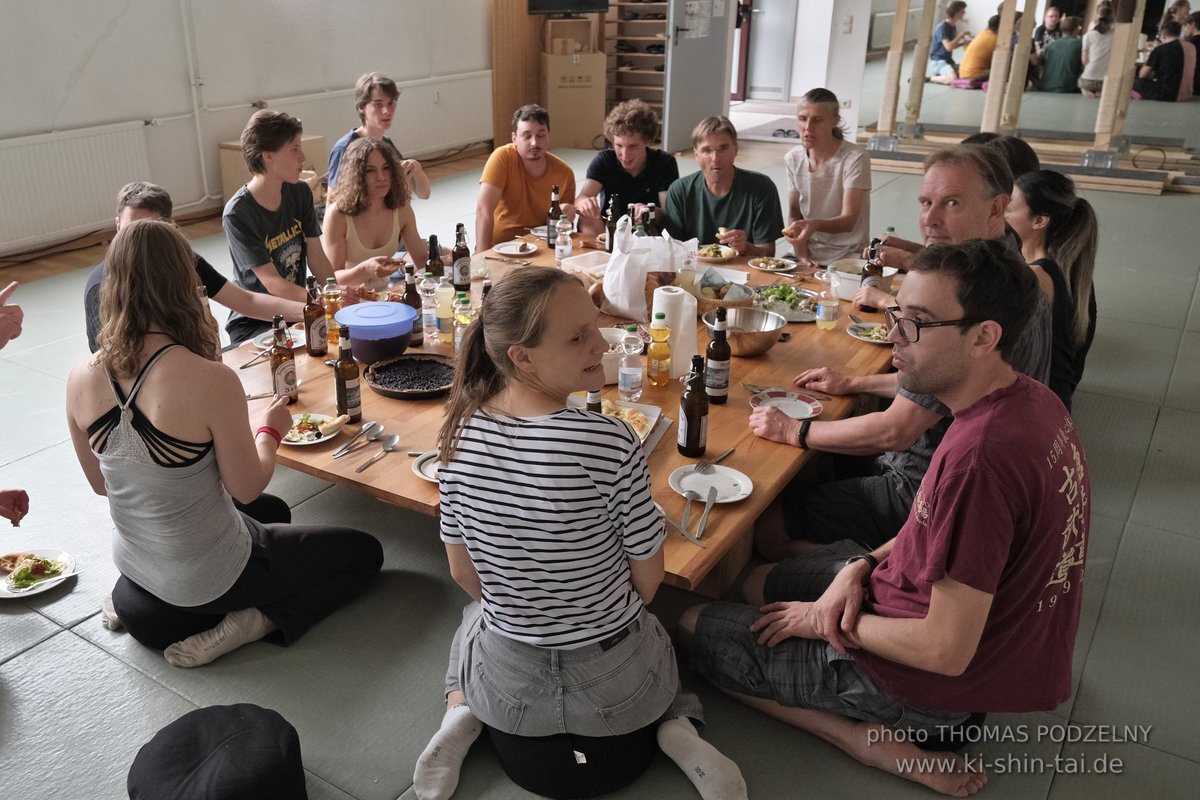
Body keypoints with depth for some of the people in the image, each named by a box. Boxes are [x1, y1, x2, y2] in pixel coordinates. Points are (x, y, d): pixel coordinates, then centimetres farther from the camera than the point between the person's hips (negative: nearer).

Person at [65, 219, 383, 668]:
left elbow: (100, 484, 3)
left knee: (272, 514, 34)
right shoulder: (211, 381, -30)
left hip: (133, 564, 6)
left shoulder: (82, 378, -11)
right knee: (365, 553, 11)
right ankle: (252, 622, -4)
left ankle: (136, 601, 18)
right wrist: (270, 431, 1)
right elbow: (247, 488, -17)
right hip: (206, 578, -6)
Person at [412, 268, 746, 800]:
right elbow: (648, 579, -12)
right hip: (617, 684, -2)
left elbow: (463, 574, -2)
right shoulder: (610, 442, -28)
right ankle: (674, 730, 9)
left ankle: (463, 716, 12)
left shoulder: (460, 435, -14)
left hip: (506, 682, 3)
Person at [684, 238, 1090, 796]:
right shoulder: (1029, 400, -5)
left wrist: (828, 622, -13)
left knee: (694, 629, 2)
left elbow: (945, 653, -29)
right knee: (760, 581, 24)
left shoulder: (979, 456, -35)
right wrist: (865, 564, -5)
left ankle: (871, 741, -2)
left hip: (930, 679, -9)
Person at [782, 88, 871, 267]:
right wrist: (802, 255, -5)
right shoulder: (793, 158, 3)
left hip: (847, 257, -4)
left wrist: (814, 224, -36)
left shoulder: (855, 158, -12)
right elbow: (794, 213, 8)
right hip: (808, 254, 4)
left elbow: (848, 220, -18)